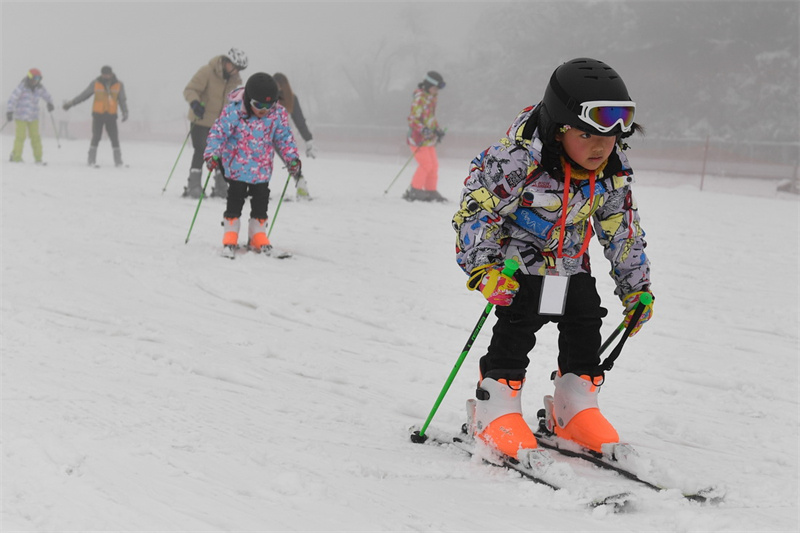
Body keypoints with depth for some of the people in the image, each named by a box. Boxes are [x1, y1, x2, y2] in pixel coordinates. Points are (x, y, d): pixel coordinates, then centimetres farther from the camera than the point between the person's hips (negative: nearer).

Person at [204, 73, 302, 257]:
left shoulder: (278, 114, -9)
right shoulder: (234, 111, -20)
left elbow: (284, 138, 2)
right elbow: (218, 133, -15)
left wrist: (292, 158, -8)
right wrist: (212, 154, -26)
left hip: (262, 168, 3)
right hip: (237, 166, -3)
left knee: (261, 201, 8)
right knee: (235, 199, 0)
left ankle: (258, 236, 21)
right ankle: (230, 235, 12)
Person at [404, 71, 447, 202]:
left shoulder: (432, 98, 13)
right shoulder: (419, 99, -16)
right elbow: (412, 119, -21)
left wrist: (437, 130, 15)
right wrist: (423, 130, -33)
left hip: (429, 138, 9)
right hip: (418, 138, -9)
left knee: (434, 165, 8)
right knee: (426, 164, -13)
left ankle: (430, 191, 17)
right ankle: (414, 191, -4)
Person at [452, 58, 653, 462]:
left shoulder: (613, 173, -12)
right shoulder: (520, 159, -32)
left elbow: (622, 231, 3)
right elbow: (476, 208, -25)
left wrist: (636, 287, 7)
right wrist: (484, 269, -31)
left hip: (568, 258, 6)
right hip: (515, 251, -6)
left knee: (585, 318, -1)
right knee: (518, 321, -17)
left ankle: (575, 406, 14)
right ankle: (495, 407, -5)